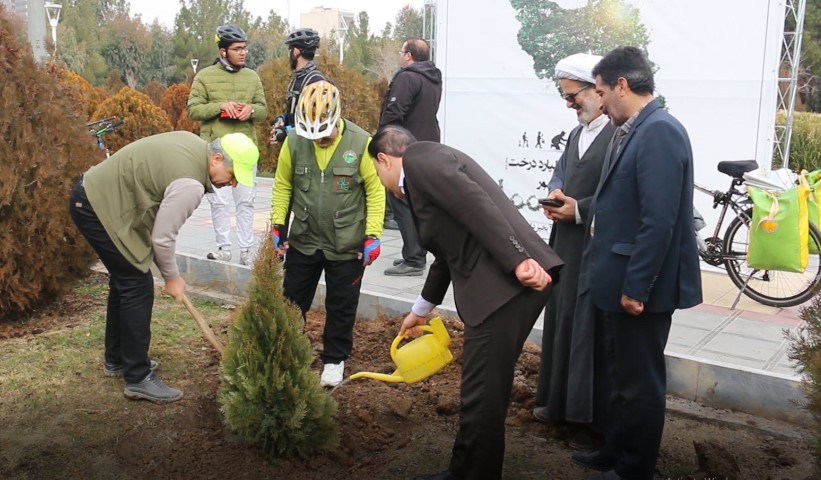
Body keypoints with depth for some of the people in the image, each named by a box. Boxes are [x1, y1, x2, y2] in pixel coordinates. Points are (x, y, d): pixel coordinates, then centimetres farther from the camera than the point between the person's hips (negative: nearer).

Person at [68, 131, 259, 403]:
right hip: (99, 207, -11)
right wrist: (171, 277, 0)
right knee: (138, 287, -6)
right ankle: (138, 379, 1)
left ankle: (116, 360, 32)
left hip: (93, 194, 11)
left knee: (126, 280, 19)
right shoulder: (190, 184, -25)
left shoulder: (194, 144, 3)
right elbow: (163, 237, -17)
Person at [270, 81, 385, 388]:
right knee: (292, 302, 16)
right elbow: (283, 186, 3)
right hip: (303, 241, 3)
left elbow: (375, 191, -10)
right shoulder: (294, 141, -8)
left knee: (341, 307, 12)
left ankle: (334, 360, 31)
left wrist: (373, 235, -11)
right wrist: (278, 224, 0)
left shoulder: (361, 143, -15)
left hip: (347, 245, -2)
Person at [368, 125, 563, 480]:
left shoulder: (420, 157, -3)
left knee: (483, 395, 0)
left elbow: (478, 206, -18)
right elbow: (449, 252, 35)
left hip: (508, 284, -10)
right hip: (498, 286, 10)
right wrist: (421, 310, 47)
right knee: (480, 392, 20)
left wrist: (519, 261, -25)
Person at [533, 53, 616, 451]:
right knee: (562, 322, 16)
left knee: (592, 330, -1)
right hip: (566, 244, 9)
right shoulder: (576, 134, 15)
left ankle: (596, 421, 12)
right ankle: (561, 402, 32)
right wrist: (556, 193, 2)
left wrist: (579, 209, -18)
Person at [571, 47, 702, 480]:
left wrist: (636, 287, -23)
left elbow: (659, 221, -25)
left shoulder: (660, 132, -20)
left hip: (641, 287, -10)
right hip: (622, 281, 10)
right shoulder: (631, 131, 10)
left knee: (640, 382, 6)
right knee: (622, 375, 22)